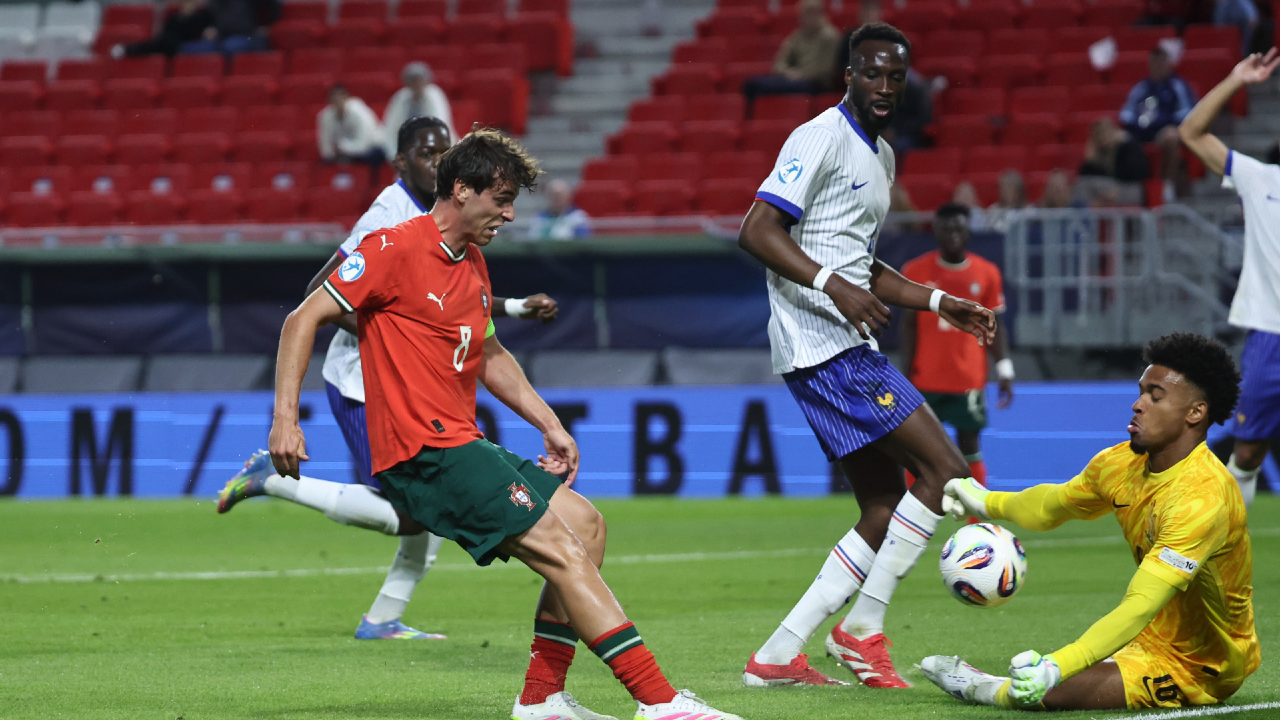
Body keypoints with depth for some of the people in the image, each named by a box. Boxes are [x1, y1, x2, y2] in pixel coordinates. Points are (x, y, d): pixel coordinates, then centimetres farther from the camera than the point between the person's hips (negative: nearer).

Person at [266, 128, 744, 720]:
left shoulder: (472, 264, 17)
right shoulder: (395, 249, -10)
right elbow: (304, 320, -11)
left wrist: (549, 424, 22)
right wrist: (285, 418, -20)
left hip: (458, 445, 10)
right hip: (423, 453, -10)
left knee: (584, 521, 9)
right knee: (561, 550, -15)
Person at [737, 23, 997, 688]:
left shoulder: (882, 157, 22)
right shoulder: (822, 139, -9)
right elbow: (756, 231, -18)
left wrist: (939, 302, 22)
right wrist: (835, 286, -27)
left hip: (851, 349, 10)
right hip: (821, 341, -10)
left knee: (885, 513, 8)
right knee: (945, 470, -13)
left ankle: (777, 656, 7)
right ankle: (863, 630, -8)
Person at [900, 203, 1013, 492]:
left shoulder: (987, 273, 4)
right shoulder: (915, 272, 1)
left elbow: (994, 326, 7)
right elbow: (909, 325, 3)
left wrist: (1004, 370, -1)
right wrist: (906, 373, -3)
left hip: (969, 379, 0)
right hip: (926, 379, 0)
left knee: (969, 446, 1)